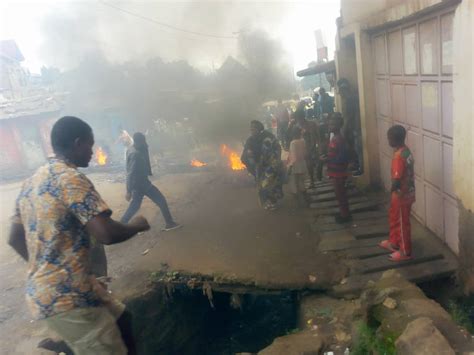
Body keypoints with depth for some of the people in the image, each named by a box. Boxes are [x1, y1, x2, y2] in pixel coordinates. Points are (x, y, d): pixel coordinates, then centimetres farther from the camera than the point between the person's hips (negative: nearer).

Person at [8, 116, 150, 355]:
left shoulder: (31, 182, 10)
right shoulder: (71, 178, -18)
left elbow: (15, 239, 16)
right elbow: (107, 234, -27)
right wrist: (136, 226, -7)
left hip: (44, 290, 10)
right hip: (67, 297, -10)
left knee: (120, 318, 23)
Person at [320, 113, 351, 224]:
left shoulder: (339, 140, -22)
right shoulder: (335, 137, 9)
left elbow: (341, 158, -26)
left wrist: (327, 159, -21)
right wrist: (326, 157, 4)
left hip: (338, 173, -10)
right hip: (335, 172, 10)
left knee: (340, 194, 1)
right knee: (340, 194, 18)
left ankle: (345, 215, 13)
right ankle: (343, 213, 30)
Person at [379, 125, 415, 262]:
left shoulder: (399, 156, -28)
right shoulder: (405, 150, 3)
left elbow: (397, 180, -30)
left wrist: (392, 189, -11)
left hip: (402, 195, -10)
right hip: (405, 192, 10)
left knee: (402, 223, 5)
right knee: (394, 218, 24)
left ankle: (405, 252, 20)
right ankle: (394, 243, 40)